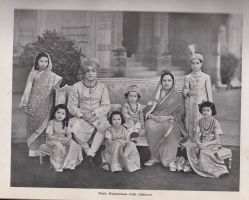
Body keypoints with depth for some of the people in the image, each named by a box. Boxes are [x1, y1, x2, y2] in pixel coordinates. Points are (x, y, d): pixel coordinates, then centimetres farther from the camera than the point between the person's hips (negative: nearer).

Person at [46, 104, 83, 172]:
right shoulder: (51, 123, -11)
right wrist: (59, 138, -27)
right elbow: (49, 136, -17)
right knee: (58, 146, -37)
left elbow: (69, 135, 3)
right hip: (53, 140, -5)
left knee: (73, 144, -20)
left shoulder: (65, 123, 5)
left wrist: (67, 139, -21)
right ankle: (58, 166, -25)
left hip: (63, 140, 5)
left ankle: (70, 163, -13)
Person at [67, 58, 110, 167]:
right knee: (76, 128, -34)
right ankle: (88, 152, -11)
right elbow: (71, 106, 1)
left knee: (105, 125, -33)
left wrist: (94, 114, -14)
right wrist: (82, 115, -15)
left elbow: (106, 106, 2)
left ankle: (91, 153, -21)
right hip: (82, 118, 0)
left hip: (98, 117, 1)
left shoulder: (102, 87, 9)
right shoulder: (77, 87, 5)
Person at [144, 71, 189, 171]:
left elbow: (181, 113, 2)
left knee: (172, 129, -39)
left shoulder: (178, 96, 13)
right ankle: (155, 156, -25)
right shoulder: (158, 94, 19)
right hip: (156, 120, 2)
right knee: (149, 125, -35)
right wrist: (152, 116, -11)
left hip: (171, 121, -2)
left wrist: (168, 117, -14)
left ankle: (171, 160, -32)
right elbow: (147, 110, 12)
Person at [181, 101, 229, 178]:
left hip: (212, 144, -5)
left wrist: (205, 144, -24)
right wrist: (199, 144, -21)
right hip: (201, 143, 5)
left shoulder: (215, 122, -10)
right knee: (189, 147, -23)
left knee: (204, 151, -35)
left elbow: (217, 140, -12)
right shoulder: (200, 121, 4)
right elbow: (196, 136, 1)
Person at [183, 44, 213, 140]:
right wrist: (188, 93, -21)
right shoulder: (188, 77, 6)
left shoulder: (206, 77, 3)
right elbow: (185, 90, 2)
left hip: (202, 102, -1)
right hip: (191, 104, 1)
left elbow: (209, 91, 4)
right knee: (191, 122, 1)